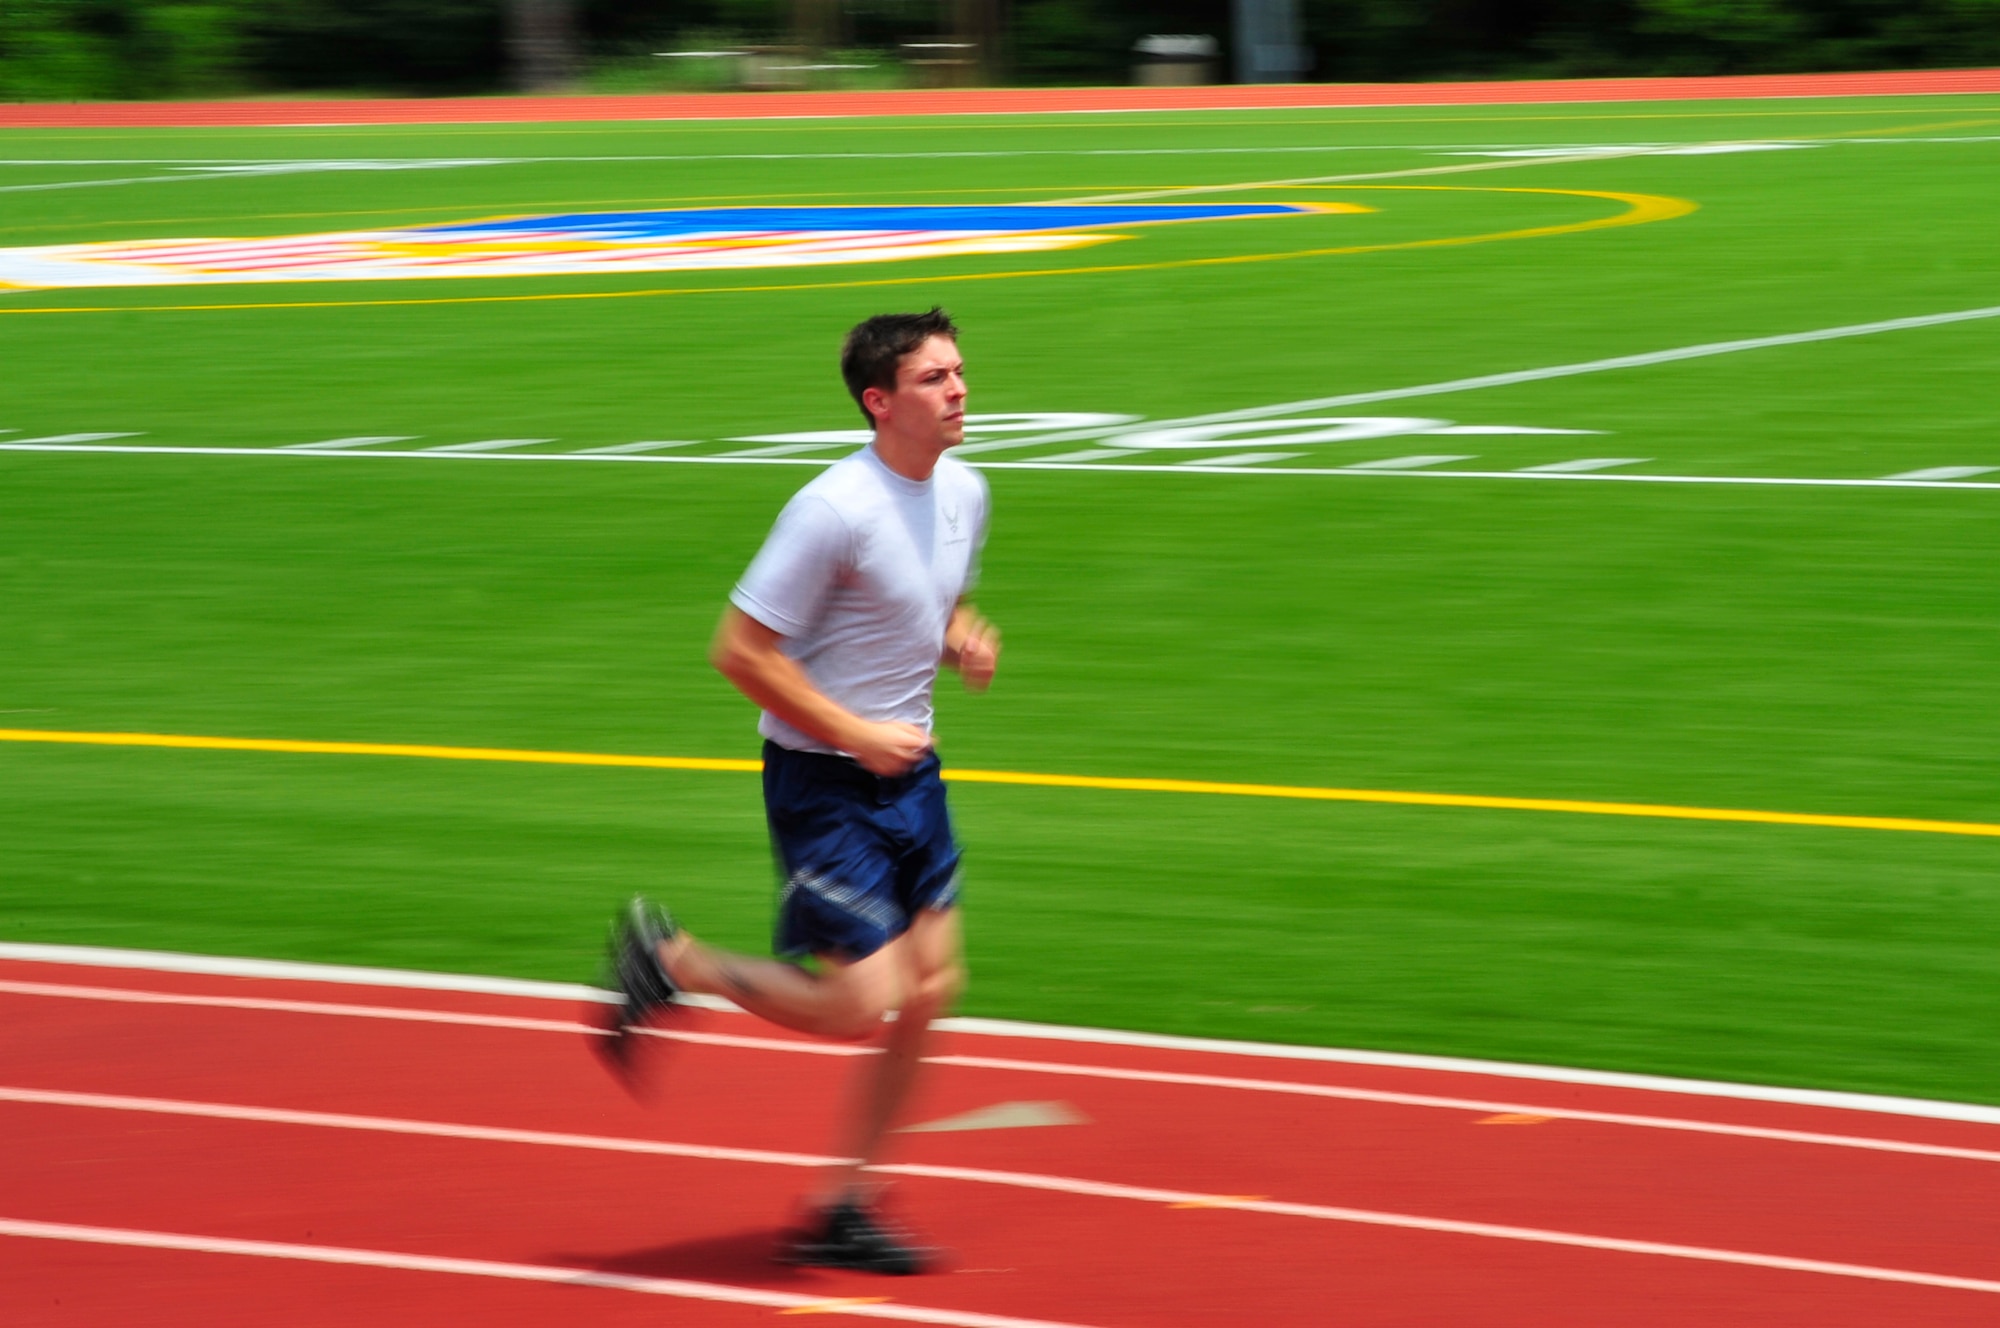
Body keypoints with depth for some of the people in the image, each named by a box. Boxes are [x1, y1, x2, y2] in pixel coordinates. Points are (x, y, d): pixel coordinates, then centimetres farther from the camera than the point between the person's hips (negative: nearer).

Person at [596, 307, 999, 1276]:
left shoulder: (963, 492, 4)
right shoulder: (836, 510, -23)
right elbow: (741, 649, -20)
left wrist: (966, 642, 0)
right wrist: (858, 735, -19)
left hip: (906, 770, 8)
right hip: (822, 784, -8)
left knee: (930, 985, 5)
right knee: (862, 1004, -9)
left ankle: (839, 1211, 17)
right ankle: (667, 960, 13)